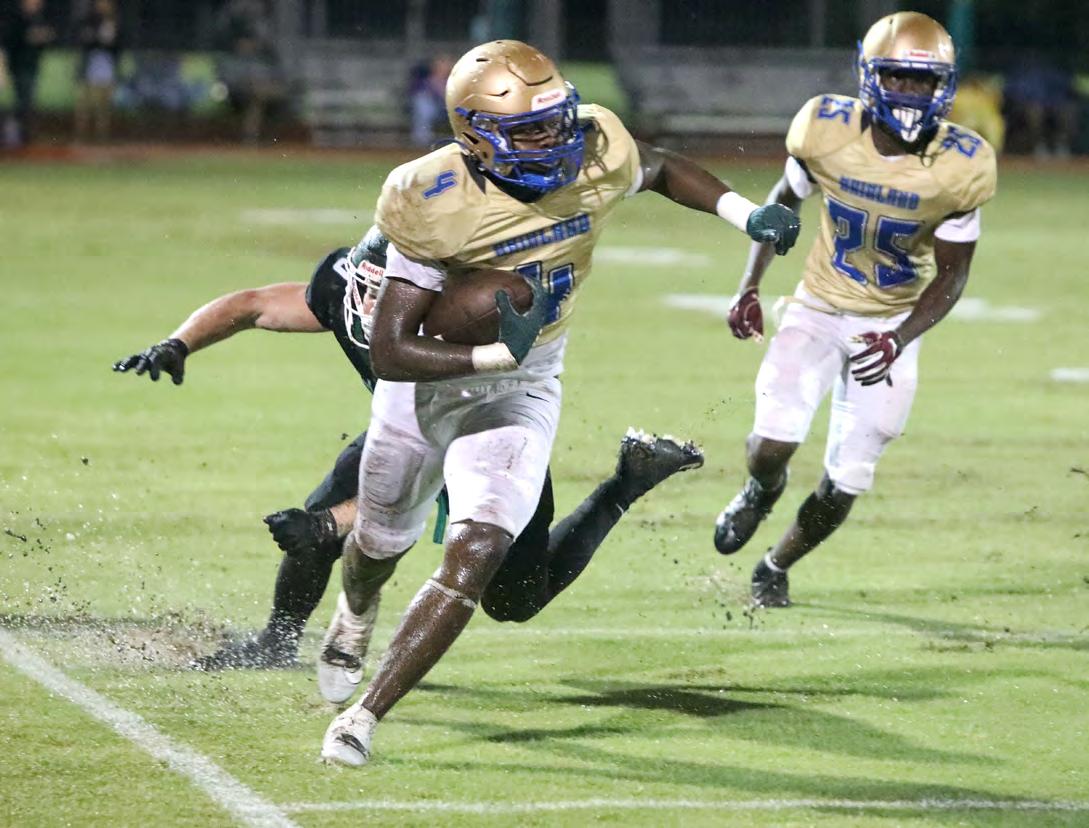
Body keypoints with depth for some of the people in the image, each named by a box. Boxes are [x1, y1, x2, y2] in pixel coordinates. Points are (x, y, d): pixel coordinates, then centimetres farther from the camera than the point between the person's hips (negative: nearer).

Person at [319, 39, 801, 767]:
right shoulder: (437, 207, -31)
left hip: (521, 393, 1)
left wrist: (746, 215, -8)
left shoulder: (596, 160, -21)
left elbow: (659, 169, 6)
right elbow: (388, 351, -30)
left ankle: (365, 717, -9)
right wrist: (496, 356, -38)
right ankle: (357, 609, 61)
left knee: (476, 557, -19)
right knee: (383, 540, 23)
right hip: (427, 384, -1)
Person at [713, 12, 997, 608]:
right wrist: (749, 288, 0)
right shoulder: (828, 132, -17)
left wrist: (900, 339, -26)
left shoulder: (960, 168, -19)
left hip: (893, 326, 0)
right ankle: (759, 493, 20)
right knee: (775, 441, -20)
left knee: (846, 481, 2)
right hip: (819, 310, 0)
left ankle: (776, 567, 32)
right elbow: (783, 201, 4)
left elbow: (951, 275, -10)